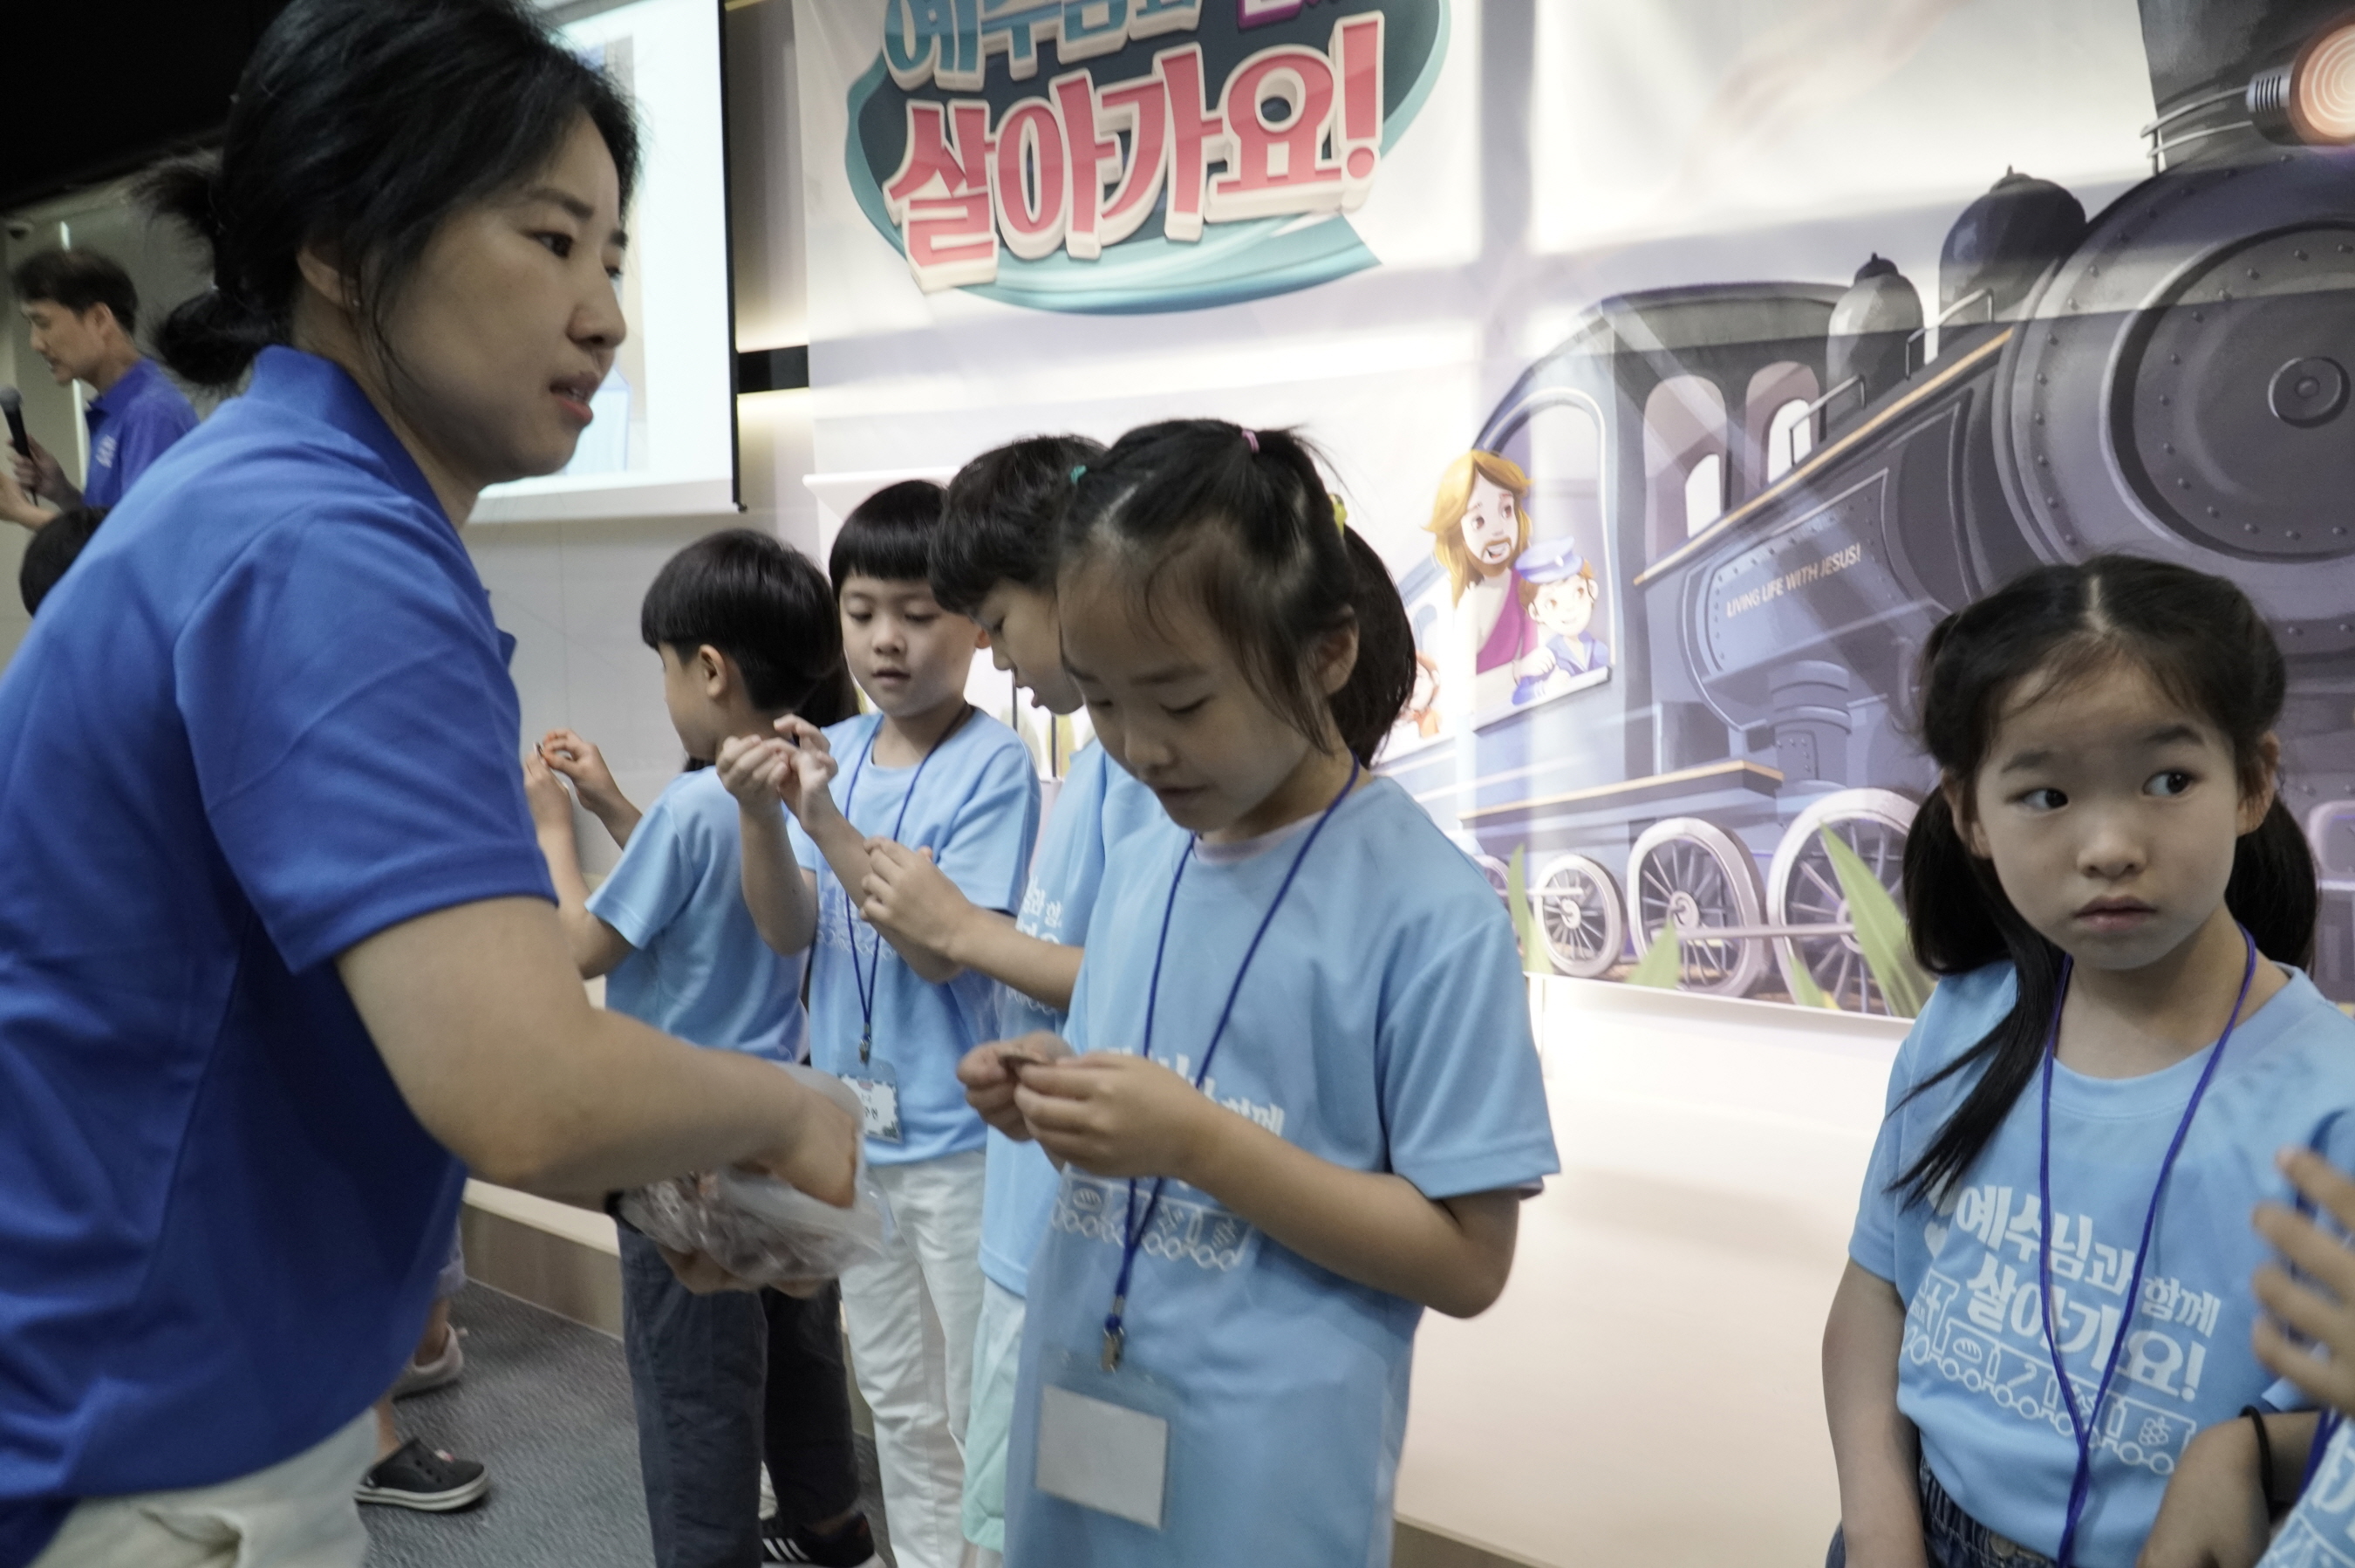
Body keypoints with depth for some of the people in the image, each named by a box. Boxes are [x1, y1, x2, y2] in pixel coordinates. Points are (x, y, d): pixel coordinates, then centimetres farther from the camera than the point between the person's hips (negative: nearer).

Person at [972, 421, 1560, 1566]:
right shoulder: (1138, 867, 2)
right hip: (1076, 1423, 6)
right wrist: (1054, 1101, -8)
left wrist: (1199, 1140, -23)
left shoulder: (1430, 911, -16)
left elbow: (1468, 1259, -15)